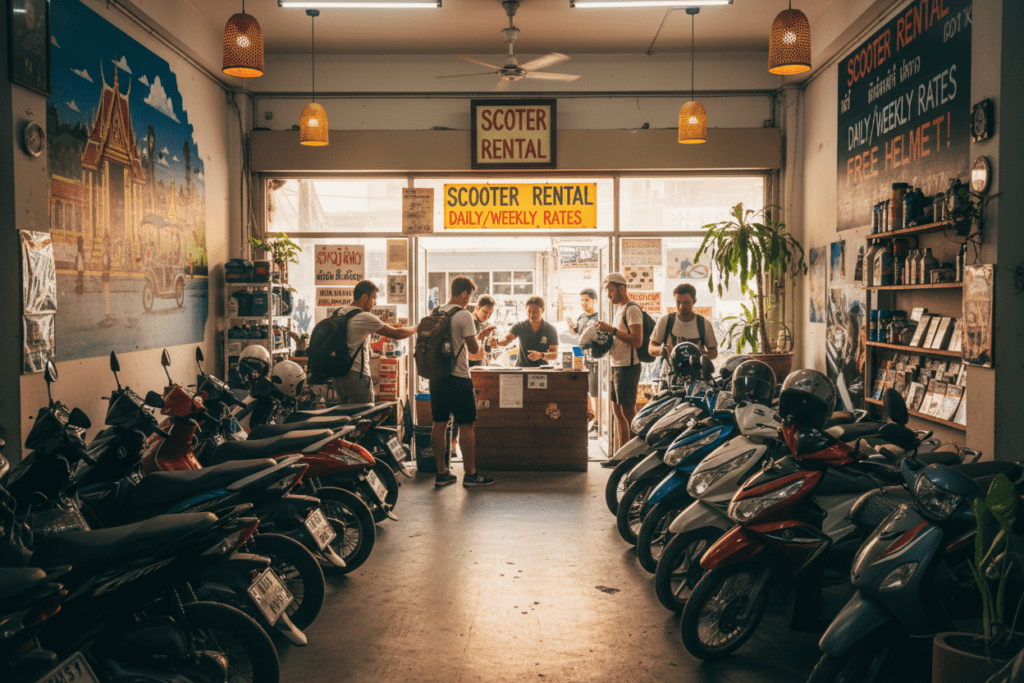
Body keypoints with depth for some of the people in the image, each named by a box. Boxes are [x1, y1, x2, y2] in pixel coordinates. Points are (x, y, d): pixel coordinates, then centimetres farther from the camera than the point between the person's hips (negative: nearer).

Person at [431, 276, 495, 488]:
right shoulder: (463, 316, -12)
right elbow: (474, 348, -12)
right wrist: (480, 337, 10)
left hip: (436, 377, 7)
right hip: (458, 377, -7)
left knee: (439, 424, 9)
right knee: (466, 425, 1)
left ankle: (441, 473, 16)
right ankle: (470, 474, 7)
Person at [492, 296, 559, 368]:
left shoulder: (551, 329, -3)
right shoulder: (520, 326, -1)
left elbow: (555, 354, -6)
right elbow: (507, 339, -14)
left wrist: (541, 355, -25)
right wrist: (497, 342, -37)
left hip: (541, 370, -1)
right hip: (521, 368, 1)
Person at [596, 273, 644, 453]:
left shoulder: (632, 309, -12)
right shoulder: (619, 309, 18)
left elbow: (637, 340, -21)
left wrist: (611, 329, -20)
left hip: (628, 367, -10)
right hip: (617, 365, 10)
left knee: (628, 411, -7)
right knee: (618, 411, 12)